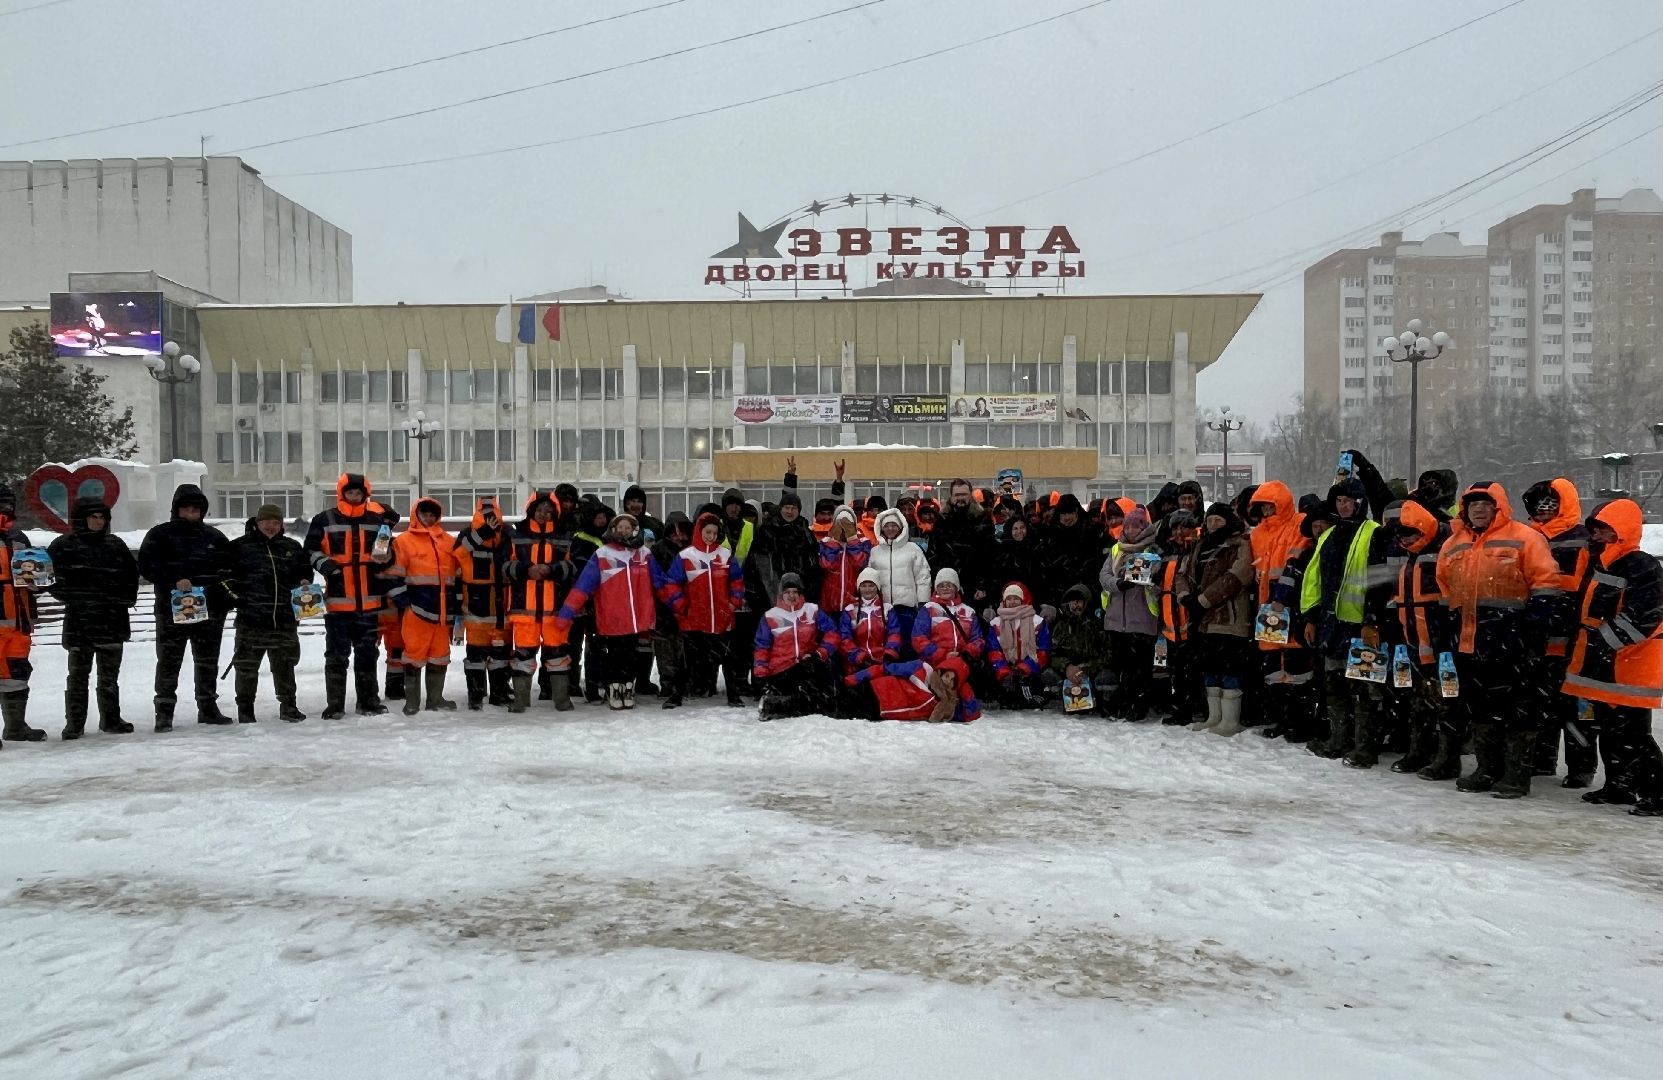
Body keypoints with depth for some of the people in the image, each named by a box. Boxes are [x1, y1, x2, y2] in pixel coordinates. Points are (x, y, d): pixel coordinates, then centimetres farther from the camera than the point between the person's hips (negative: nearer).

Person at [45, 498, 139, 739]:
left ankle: (111, 719, 20)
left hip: (112, 619, 3)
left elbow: (131, 573, 16)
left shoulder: (116, 544, 10)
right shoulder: (64, 546, -1)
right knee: (78, 673, 3)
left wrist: (126, 599, 5)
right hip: (79, 620, -3)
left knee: (110, 674, 11)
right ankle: (74, 724, 10)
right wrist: (70, 597, -11)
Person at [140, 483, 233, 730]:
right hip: (173, 609, -4)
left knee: (208, 661, 12)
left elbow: (229, 568, 16)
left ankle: (208, 708, 22)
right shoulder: (160, 535, 1)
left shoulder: (215, 536, 13)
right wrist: (174, 581, -22)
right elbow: (146, 566, -10)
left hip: (210, 610, 4)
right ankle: (164, 713, 4)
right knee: (169, 662, -1)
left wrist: (226, 600, 5)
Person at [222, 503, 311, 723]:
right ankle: (245, 709, 15)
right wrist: (236, 597, -6)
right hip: (250, 618, -3)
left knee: (285, 664, 11)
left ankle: (288, 705, 21)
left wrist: (303, 583, 4)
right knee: (247, 666, 4)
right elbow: (226, 575, 2)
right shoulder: (240, 546, 2)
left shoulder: (292, 547, 13)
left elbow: (305, 571, 24)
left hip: (284, 618, 3)